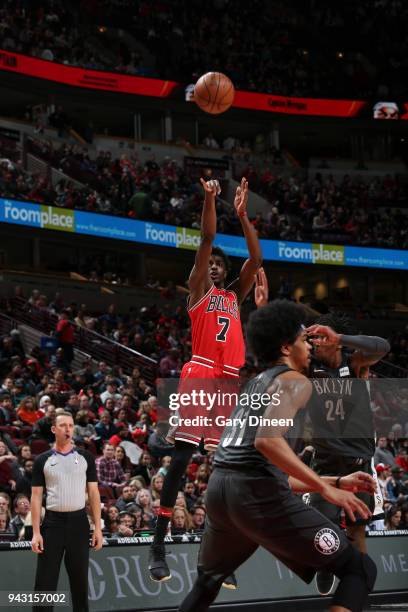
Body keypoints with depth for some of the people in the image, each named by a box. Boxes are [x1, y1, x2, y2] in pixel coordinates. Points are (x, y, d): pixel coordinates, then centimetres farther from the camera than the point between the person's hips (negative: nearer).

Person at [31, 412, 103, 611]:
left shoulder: (85, 457, 7)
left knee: (80, 580, 6)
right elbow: (36, 497, 4)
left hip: (78, 522, 1)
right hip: (53, 522, -1)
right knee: (45, 581, -3)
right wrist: (36, 532, -5)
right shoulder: (43, 460, 5)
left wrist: (98, 528, -1)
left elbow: (93, 493, 6)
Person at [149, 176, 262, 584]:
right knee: (181, 458, -11)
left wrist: (242, 215, 7)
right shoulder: (198, 290, 9)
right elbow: (207, 239, -1)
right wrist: (209, 200, -9)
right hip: (199, 375, -6)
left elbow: (256, 260, 12)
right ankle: (158, 546, -11)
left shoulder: (235, 296, 22)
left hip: (229, 381, 6)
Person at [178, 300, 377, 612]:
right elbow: (268, 440, -19)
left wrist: (337, 481, 29)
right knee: (360, 569, -1)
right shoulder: (295, 381, 1)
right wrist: (326, 488, -17)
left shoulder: (255, 385, 28)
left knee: (207, 584, 32)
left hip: (219, 488, 9)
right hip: (257, 494, -9)